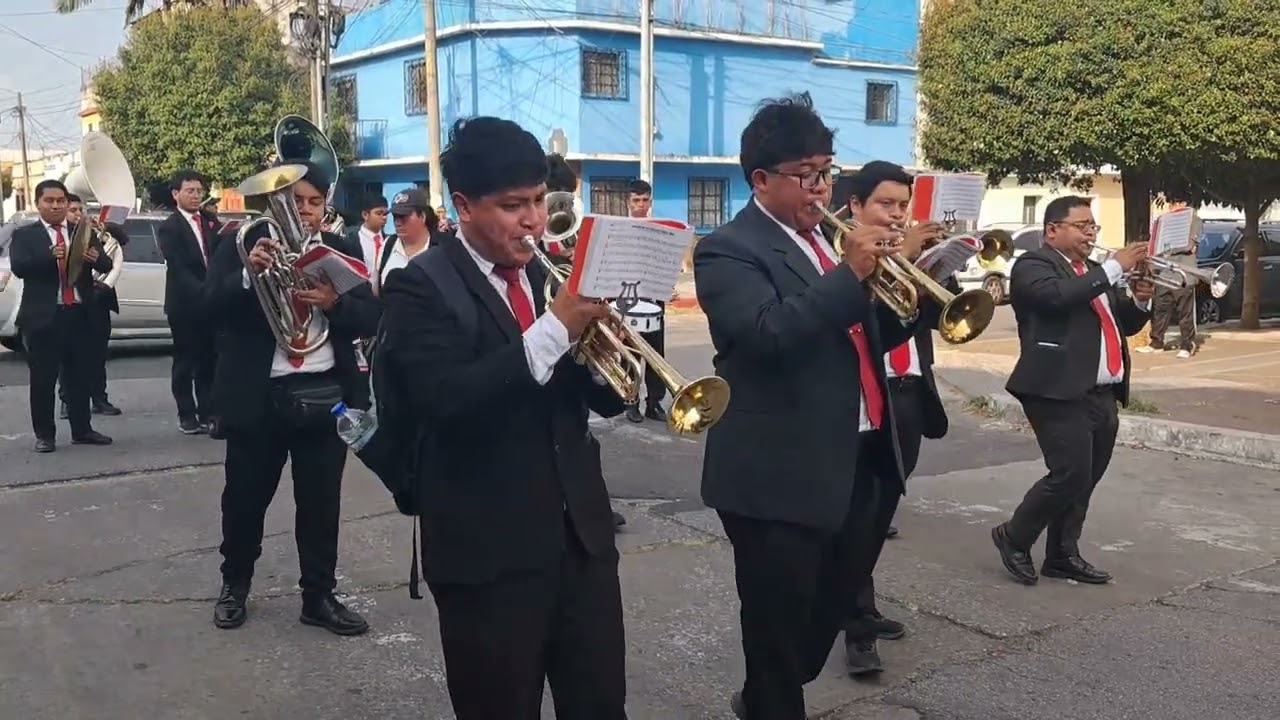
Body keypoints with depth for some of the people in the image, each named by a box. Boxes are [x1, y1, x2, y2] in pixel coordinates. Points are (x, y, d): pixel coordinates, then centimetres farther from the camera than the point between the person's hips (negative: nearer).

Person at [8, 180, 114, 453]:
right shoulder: (24, 235, 3)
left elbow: (107, 266, 2)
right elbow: (18, 267, -13)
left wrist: (96, 258, -22)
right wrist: (50, 255, -30)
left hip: (80, 315, 3)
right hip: (43, 316, -3)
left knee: (80, 376, 9)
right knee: (42, 379, 2)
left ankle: (82, 430, 18)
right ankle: (44, 435, 9)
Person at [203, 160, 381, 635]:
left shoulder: (343, 251, 6)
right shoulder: (241, 244, 1)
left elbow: (371, 318, -2)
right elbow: (210, 306, -9)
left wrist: (335, 302, -21)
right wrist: (248, 274, -26)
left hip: (325, 395, 1)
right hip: (257, 396, -1)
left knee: (322, 502, 7)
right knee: (245, 497, 12)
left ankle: (319, 596, 20)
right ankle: (234, 584, 33)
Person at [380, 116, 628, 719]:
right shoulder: (420, 287, -8)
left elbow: (603, 399, 10)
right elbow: (442, 403, -24)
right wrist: (553, 331, -26)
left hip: (581, 532, 5)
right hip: (488, 548, -5)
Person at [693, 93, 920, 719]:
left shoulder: (824, 238, 15)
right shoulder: (728, 250, -11)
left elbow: (867, 337, 19)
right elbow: (769, 335, -28)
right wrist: (850, 273, -24)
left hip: (854, 460, 9)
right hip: (780, 474, -9)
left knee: (831, 606, 22)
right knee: (779, 625, 5)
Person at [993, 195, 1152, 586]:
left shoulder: (1094, 272, 23)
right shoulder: (1034, 264, -4)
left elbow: (1126, 324, 26)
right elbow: (1059, 295, -24)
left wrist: (1140, 299, 4)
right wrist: (1115, 266, -17)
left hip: (1103, 395, 9)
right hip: (1062, 392, -9)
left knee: (1084, 481, 10)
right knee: (1070, 475, -13)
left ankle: (1062, 555, 20)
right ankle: (1014, 537, 6)